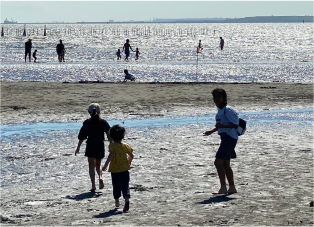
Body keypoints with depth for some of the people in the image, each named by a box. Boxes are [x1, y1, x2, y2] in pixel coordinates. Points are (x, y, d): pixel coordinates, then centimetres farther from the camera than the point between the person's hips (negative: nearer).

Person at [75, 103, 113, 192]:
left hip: (90, 146, -2)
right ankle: (100, 177, -8)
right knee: (98, 164, 20)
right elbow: (109, 135, -4)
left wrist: (78, 148, 3)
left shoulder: (87, 123, -5)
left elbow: (82, 136, -4)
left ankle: (93, 185, -6)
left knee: (91, 165, 3)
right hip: (100, 146, 2)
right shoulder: (103, 122, -2)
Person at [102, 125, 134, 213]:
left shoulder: (112, 145, -10)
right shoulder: (125, 146, 1)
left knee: (116, 186, 15)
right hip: (124, 169, 1)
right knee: (125, 186, -3)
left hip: (114, 170, -1)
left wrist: (106, 164, -31)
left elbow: (111, 154, -27)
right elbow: (131, 155, 9)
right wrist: (129, 162, 29)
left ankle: (117, 202, 27)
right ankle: (126, 199, -26)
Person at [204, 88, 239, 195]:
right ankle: (232, 187, 21)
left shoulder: (228, 110, -15)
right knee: (225, 164, 13)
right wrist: (212, 131, 31)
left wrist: (222, 126, -30)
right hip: (225, 138, 10)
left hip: (230, 138, -10)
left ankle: (223, 188, -13)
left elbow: (235, 125, -20)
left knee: (218, 162, -14)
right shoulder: (220, 110, 15)